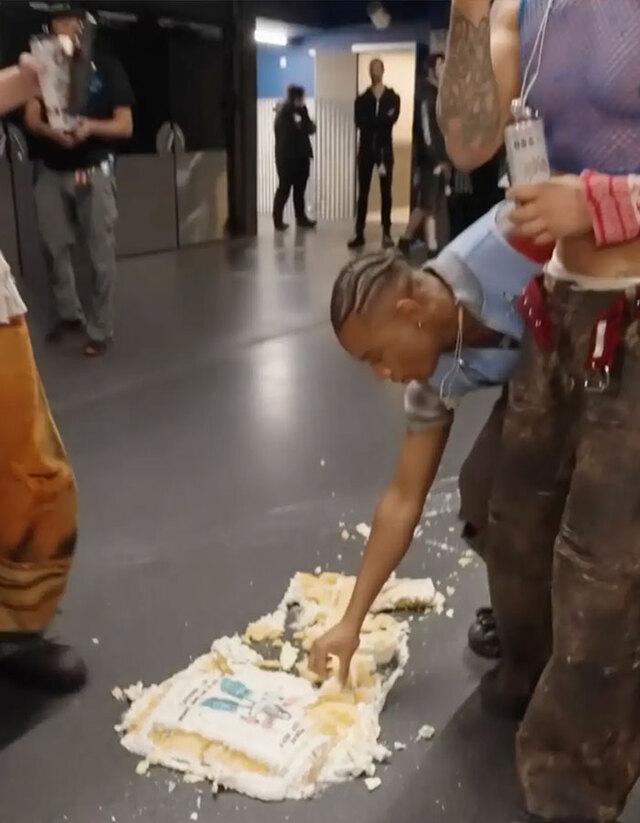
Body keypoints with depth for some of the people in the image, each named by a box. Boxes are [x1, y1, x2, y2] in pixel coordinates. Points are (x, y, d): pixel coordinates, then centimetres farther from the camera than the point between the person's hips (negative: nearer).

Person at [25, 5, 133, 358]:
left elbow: (125, 126, -3)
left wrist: (91, 126, -23)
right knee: (55, 248, 8)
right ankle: (68, 313, 26)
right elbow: (31, 118, -1)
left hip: (93, 172, -3)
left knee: (101, 253, -2)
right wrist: (51, 130, -24)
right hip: (50, 172, 3)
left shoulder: (107, 68, -1)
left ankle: (100, 330, 6)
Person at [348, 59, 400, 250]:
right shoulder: (361, 99, 10)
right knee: (362, 193, -1)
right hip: (366, 149, 1)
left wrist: (371, 122, -12)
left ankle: (387, 233, 6)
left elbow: (392, 118, -12)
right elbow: (358, 122, -8)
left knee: (386, 192, 1)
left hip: (385, 150, -1)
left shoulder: (393, 97, 7)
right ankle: (359, 234, 0)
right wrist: (382, 120, -13)